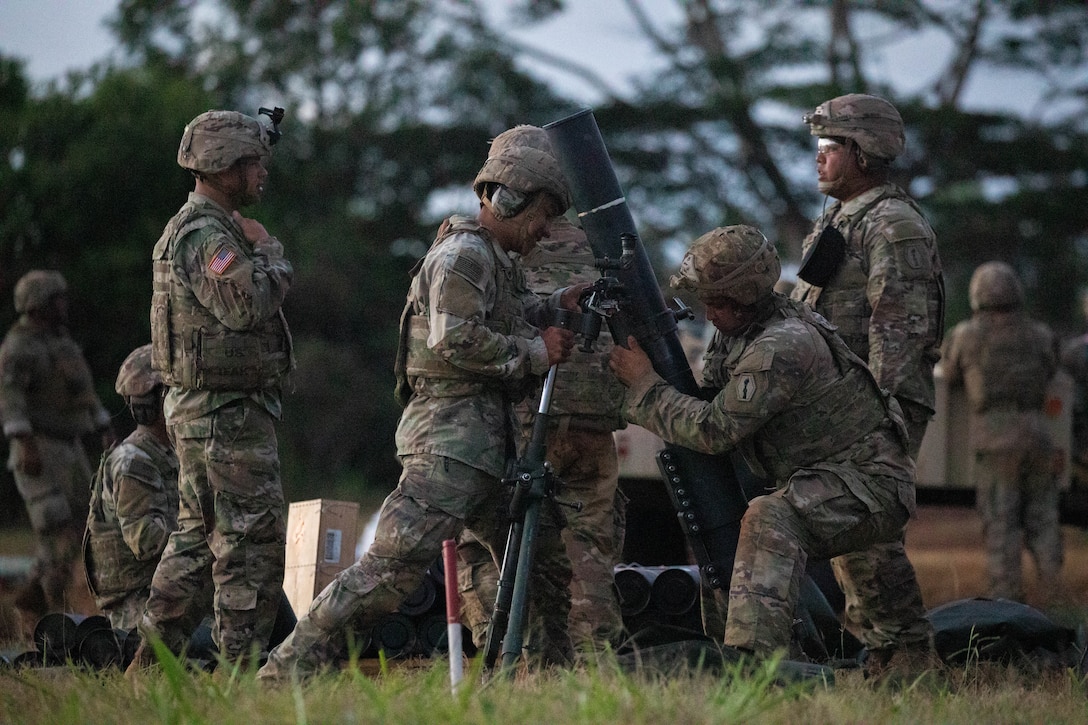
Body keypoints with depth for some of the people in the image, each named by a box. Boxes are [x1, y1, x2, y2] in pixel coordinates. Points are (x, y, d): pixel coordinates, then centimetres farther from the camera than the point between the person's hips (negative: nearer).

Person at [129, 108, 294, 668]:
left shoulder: (194, 228, 16)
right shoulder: (206, 235, -18)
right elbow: (247, 306, -28)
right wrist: (268, 251, -12)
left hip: (198, 410, 11)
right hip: (228, 412, -11)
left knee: (197, 533, 16)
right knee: (252, 538, -8)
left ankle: (155, 650, 20)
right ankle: (242, 662, -7)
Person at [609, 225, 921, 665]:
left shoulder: (784, 346, -26)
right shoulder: (736, 329, 6)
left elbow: (715, 430, -26)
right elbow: (711, 405, 11)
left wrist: (645, 384, -17)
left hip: (868, 484, -11)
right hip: (818, 481, 11)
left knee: (769, 521, -34)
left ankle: (754, 656, -45)